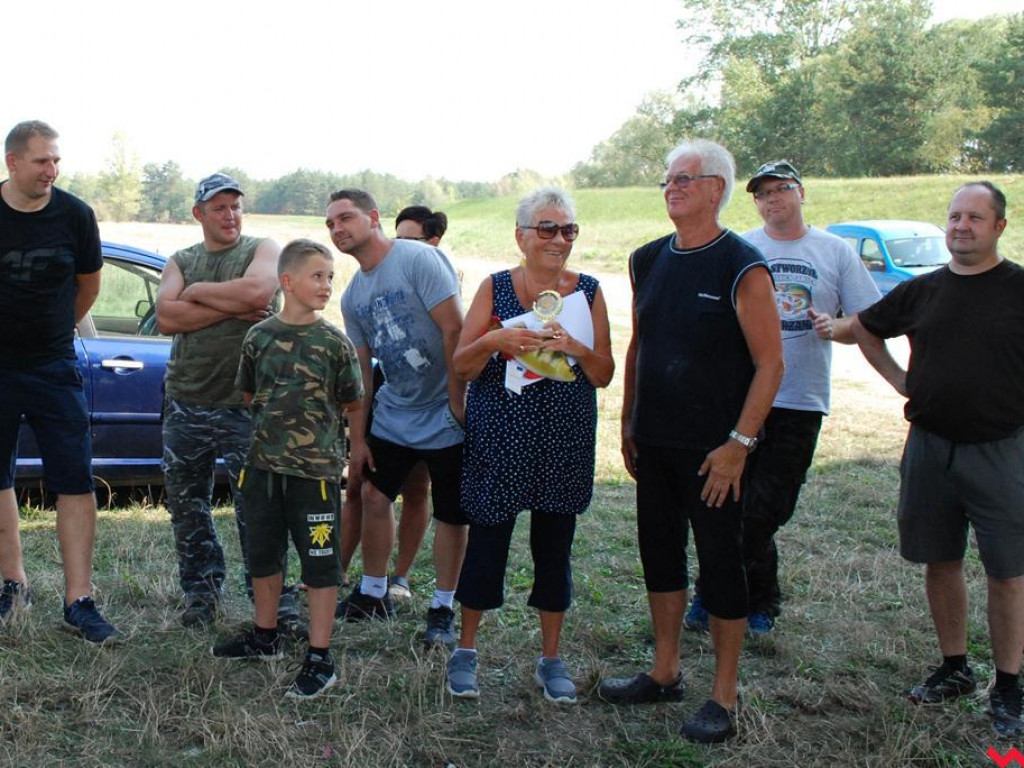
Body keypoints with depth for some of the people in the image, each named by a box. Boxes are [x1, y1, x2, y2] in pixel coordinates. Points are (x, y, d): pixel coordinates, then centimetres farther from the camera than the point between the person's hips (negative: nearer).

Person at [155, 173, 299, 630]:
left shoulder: (262, 250, 4)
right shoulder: (181, 262, 13)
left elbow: (256, 291, -19)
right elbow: (167, 317, -4)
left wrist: (198, 292, -5)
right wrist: (232, 307, -11)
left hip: (245, 404, -4)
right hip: (186, 403, 4)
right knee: (186, 505, 11)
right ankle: (201, 592, 25)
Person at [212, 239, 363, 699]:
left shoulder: (335, 343, -6)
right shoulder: (259, 337, 1)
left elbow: (351, 402, 4)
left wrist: (317, 420, 8)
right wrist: (279, 416, 10)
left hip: (316, 467, -4)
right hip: (264, 462, 4)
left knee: (319, 561, 0)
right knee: (262, 553, 17)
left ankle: (320, 660, 8)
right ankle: (264, 637, 36)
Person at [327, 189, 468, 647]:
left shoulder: (419, 259, -15)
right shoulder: (353, 296, 8)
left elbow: (454, 330, -19)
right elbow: (360, 371, 11)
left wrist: (457, 401, -18)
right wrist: (357, 439, 7)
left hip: (444, 415, -6)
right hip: (393, 414, 7)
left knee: (450, 516, 3)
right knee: (374, 495, 8)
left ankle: (442, 610, 16)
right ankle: (373, 594, 26)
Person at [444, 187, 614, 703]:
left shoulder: (587, 291, 3)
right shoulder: (495, 288, -1)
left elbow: (604, 374, 2)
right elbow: (461, 367, -3)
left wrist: (576, 348, -17)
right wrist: (494, 341, -22)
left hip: (565, 443, 2)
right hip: (499, 441, -1)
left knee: (555, 548, 10)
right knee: (486, 543, 5)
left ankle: (551, 659, 24)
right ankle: (465, 651, 24)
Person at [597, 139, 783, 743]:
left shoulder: (742, 267, -12)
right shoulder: (649, 261, 8)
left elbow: (770, 363, -13)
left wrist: (739, 444, -17)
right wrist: (629, 423, 13)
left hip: (714, 449, -6)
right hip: (654, 443, 7)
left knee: (720, 562, 2)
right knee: (660, 552, 14)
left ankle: (724, 698, 14)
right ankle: (665, 674, 29)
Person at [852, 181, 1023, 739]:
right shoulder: (921, 291, 6)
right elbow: (864, 327, 21)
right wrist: (897, 378, 12)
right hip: (929, 446, 4)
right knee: (940, 562, 12)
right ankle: (954, 668, 28)